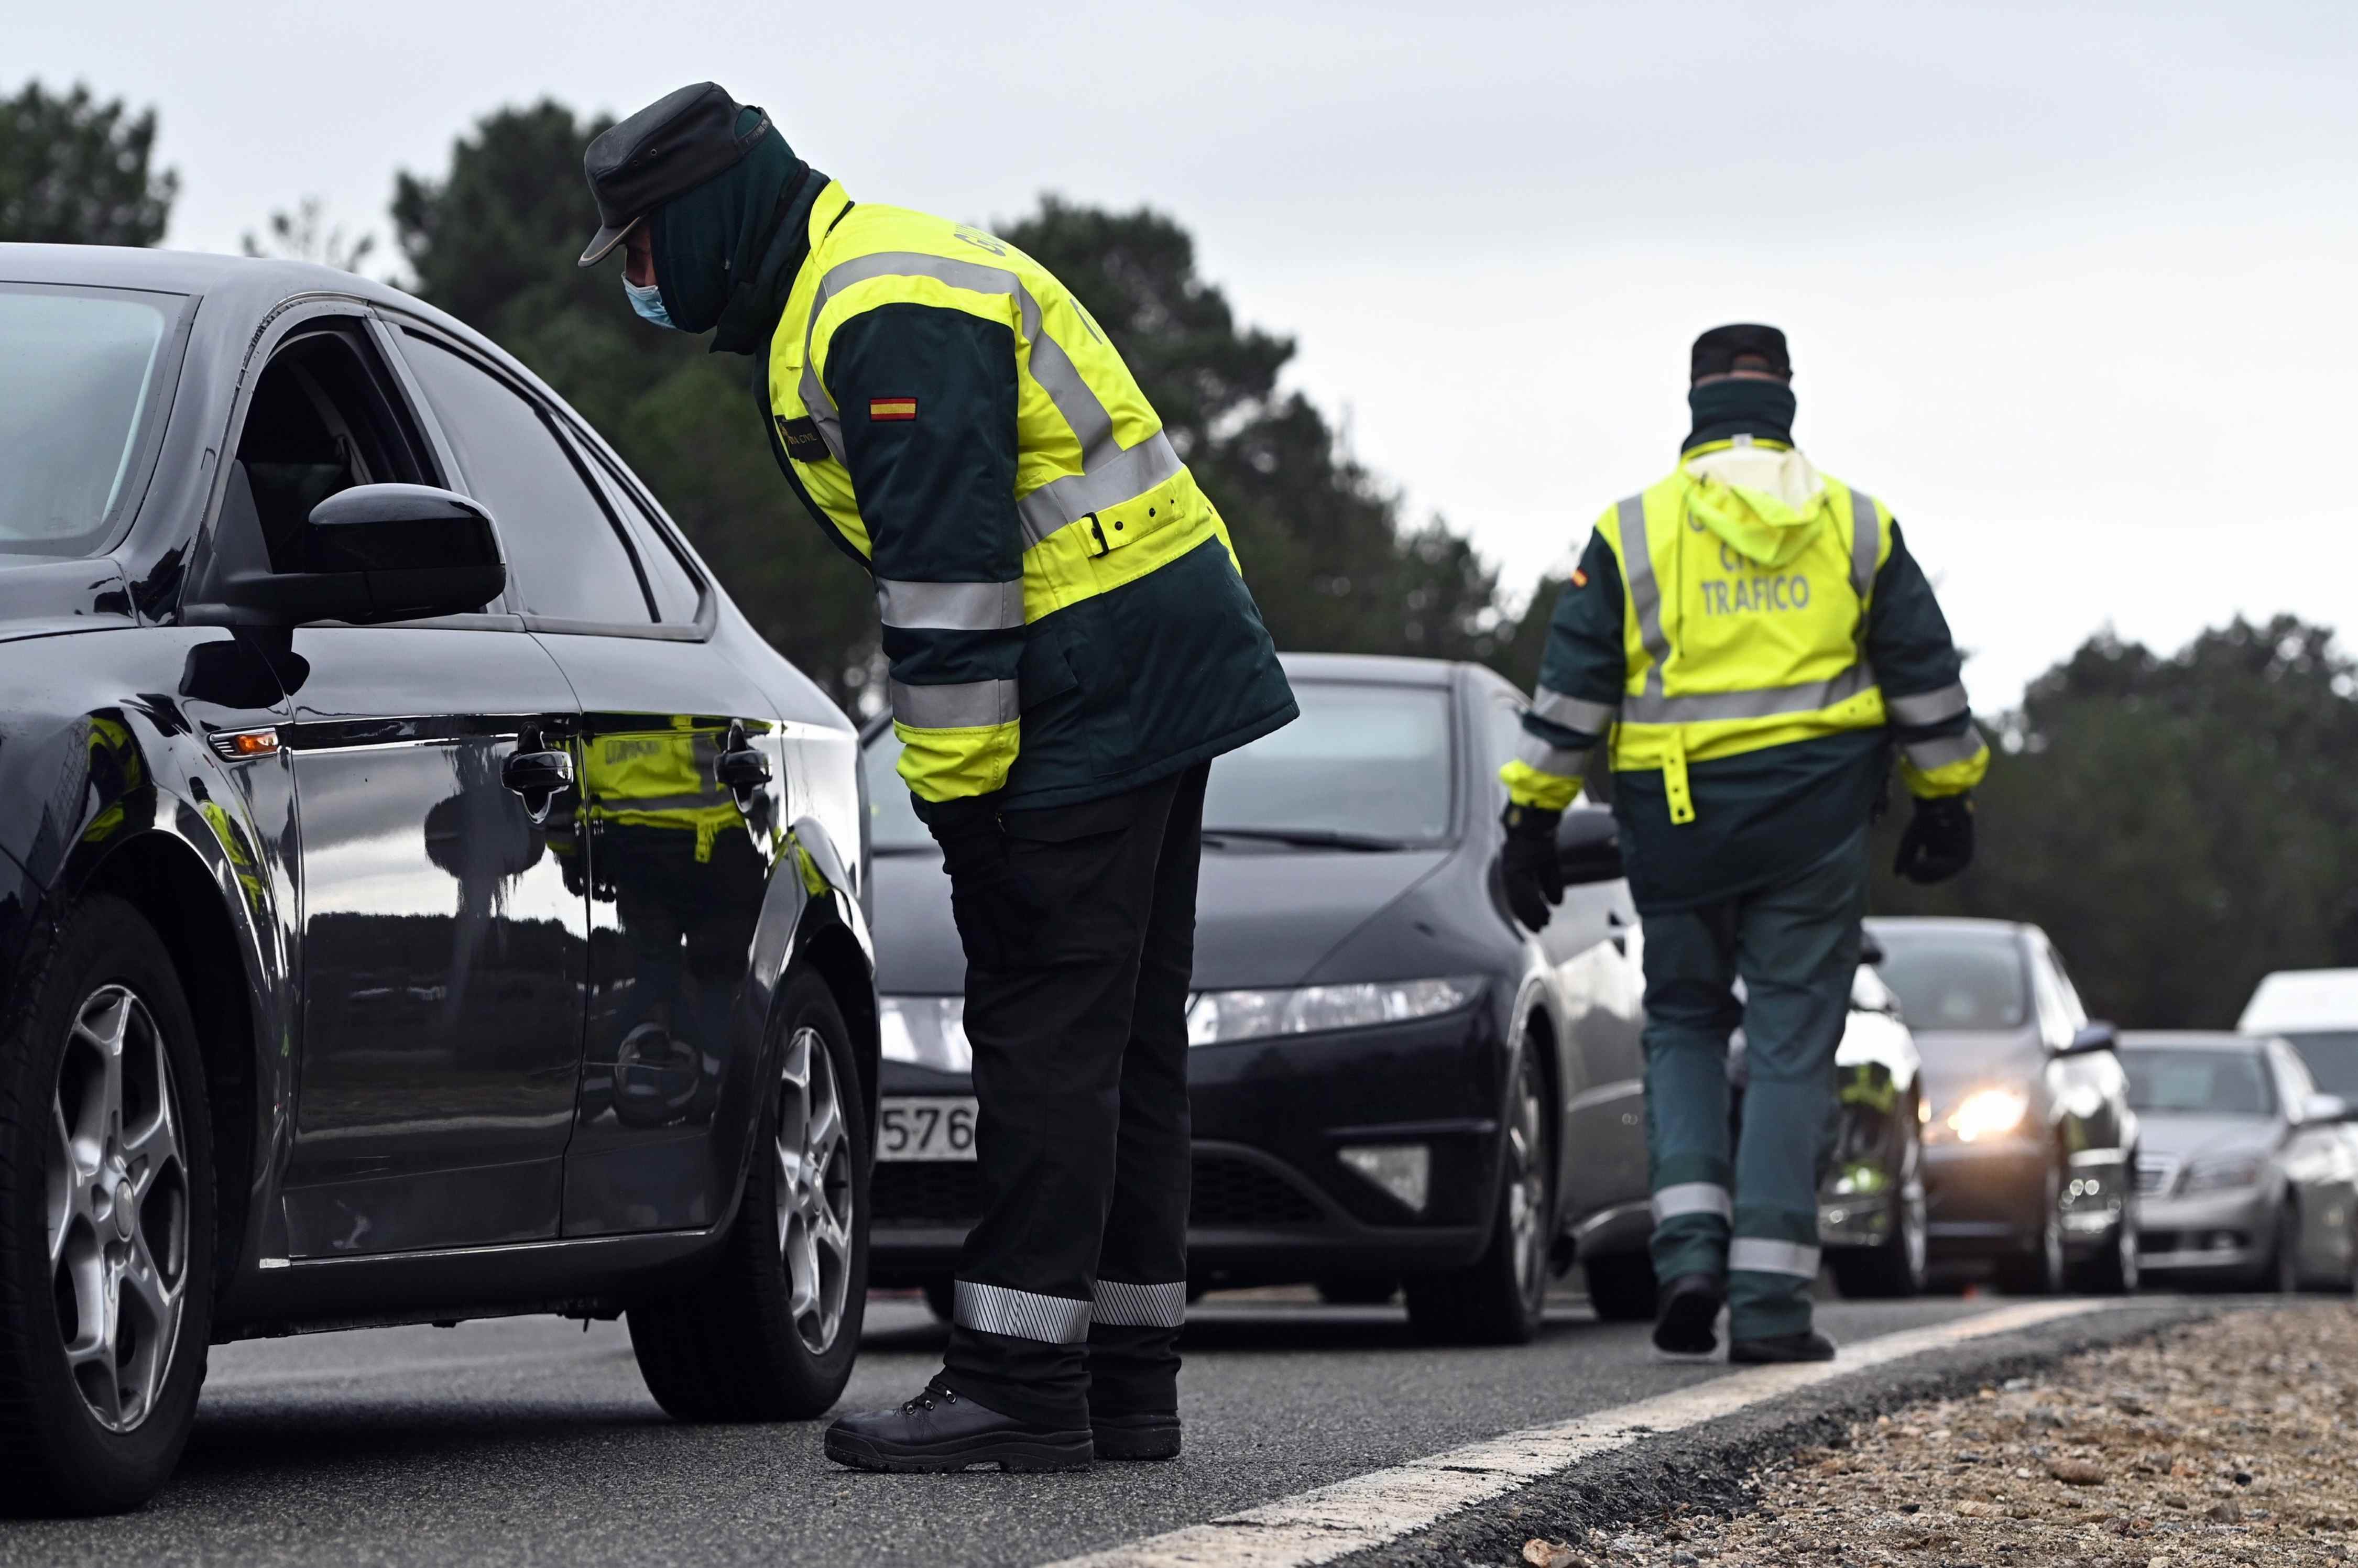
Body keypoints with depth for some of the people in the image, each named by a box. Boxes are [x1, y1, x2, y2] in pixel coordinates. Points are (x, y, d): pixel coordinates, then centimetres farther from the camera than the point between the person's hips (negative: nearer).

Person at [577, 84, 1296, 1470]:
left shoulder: (885, 316, -16)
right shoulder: (865, 291, 19)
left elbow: (951, 564, -22)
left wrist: (959, 781, -19)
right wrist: (962, 766, 20)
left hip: (1101, 690, -11)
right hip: (1162, 674, 11)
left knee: (1047, 1030, -10)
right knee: (1125, 1035, 11)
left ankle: (1020, 1382, -10)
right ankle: (1125, 1379, 15)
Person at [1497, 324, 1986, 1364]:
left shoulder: (1632, 530, 2)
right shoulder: (1859, 527, 6)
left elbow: (1571, 689, -1)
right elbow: (1927, 680, 10)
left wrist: (1534, 815, 4)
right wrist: (1947, 800, 21)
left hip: (1678, 823, 0)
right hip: (1817, 819, 0)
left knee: (1683, 1027, 16)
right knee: (1793, 1046, 2)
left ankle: (1690, 1247, -2)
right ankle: (1768, 1300, -3)